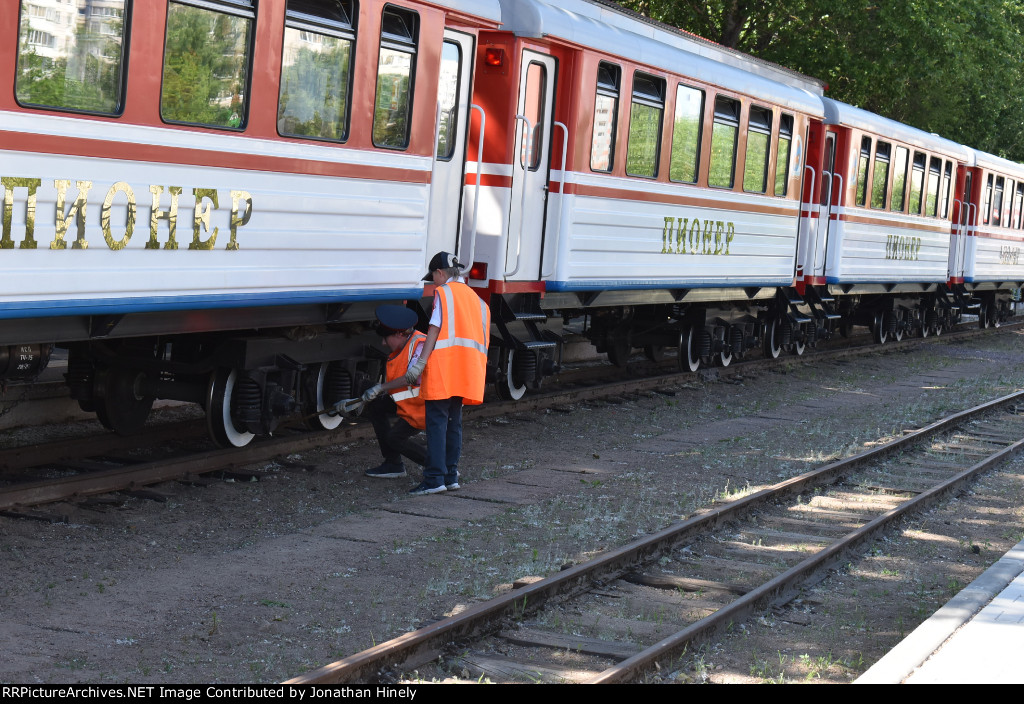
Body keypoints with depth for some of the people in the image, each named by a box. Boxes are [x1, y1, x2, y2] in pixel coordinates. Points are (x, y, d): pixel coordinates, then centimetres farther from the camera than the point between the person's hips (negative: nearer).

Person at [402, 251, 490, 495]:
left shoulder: (443, 292, -1)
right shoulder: (475, 298, 20)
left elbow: (435, 329, -11)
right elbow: (482, 339, 18)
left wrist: (421, 362, -14)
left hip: (442, 368, -7)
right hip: (466, 372, 7)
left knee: (437, 422, -6)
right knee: (454, 423, 13)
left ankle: (435, 479, -10)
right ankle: (451, 476, 13)